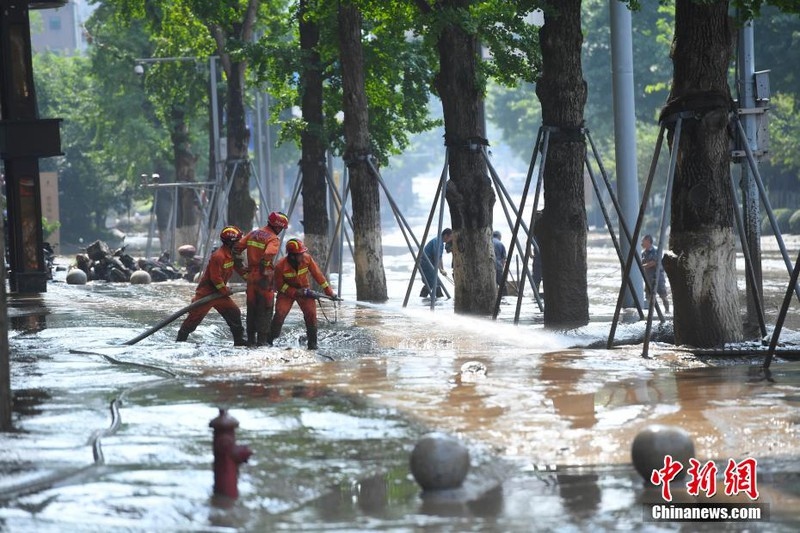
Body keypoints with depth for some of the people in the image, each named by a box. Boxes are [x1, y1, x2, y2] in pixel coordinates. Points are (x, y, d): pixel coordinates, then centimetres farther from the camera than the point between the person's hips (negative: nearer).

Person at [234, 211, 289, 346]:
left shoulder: (253, 233, 8)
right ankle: (262, 339, 1)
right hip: (264, 276, -6)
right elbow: (268, 255, -30)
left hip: (251, 275, 6)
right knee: (265, 309, 3)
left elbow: (238, 247, 7)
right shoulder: (274, 239, -13)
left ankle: (251, 338, 18)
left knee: (251, 307, 15)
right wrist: (263, 268, -19)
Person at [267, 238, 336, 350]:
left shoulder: (307, 259, -20)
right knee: (280, 314, -16)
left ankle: (312, 343, 1)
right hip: (287, 291, -2)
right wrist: (295, 293, -24)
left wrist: (328, 291, -7)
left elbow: (318, 275, -10)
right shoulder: (280, 266, -26)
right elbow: (279, 285, -14)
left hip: (304, 289, 2)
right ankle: (269, 340, 0)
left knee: (311, 313, -12)